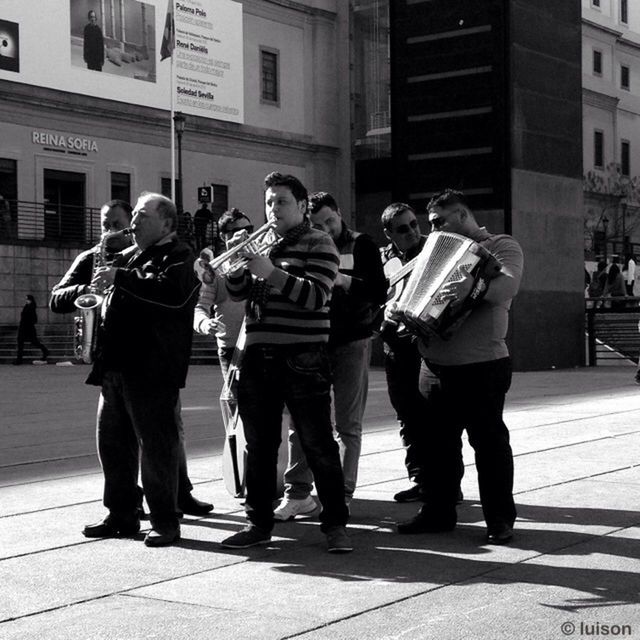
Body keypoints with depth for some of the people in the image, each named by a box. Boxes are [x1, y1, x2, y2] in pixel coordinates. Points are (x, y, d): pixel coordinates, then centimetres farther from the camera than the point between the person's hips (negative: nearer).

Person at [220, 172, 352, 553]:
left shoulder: (318, 243, -1)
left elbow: (317, 296, -15)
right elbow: (238, 293, 13)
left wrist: (271, 272, -20)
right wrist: (238, 263, -6)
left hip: (303, 360, -6)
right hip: (258, 357, 6)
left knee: (318, 444, -1)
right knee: (259, 445, 10)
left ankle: (335, 524, 7)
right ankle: (259, 522, 19)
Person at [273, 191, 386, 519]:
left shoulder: (361, 245, 2)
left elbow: (379, 292, -7)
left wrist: (343, 280, -19)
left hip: (351, 342, -3)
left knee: (348, 425, 3)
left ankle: (342, 495, 9)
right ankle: (298, 493, 7)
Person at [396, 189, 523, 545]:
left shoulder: (501, 246, -2)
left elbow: (508, 284, -22)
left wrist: (475, 287, -42)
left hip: (482, 366, -7)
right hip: (436, 364, 7)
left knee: (489, 441, 0)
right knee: (438, 441, 10)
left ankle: (500, 519, 8)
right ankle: (438, 512, 21)